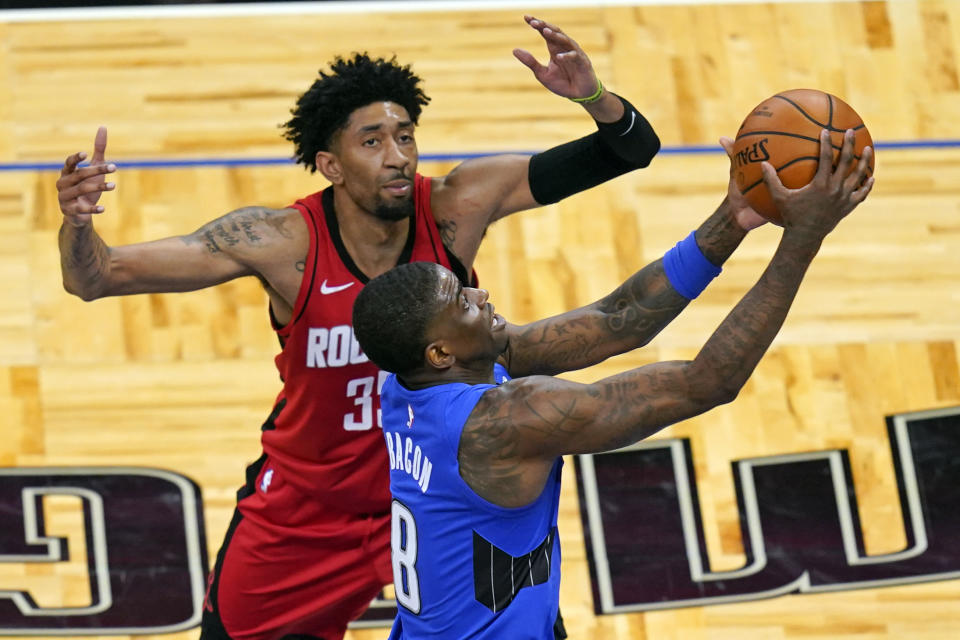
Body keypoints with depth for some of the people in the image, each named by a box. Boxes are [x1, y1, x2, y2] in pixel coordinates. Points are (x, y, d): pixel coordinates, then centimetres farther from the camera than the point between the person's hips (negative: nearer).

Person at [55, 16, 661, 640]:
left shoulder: (455, 208, -21)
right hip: (306, 512, -1)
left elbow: (632, 151, -18)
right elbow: (95, 278, -25)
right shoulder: (284, 242, -25)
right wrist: (77, 221, -47)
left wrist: (593, 97, -40)